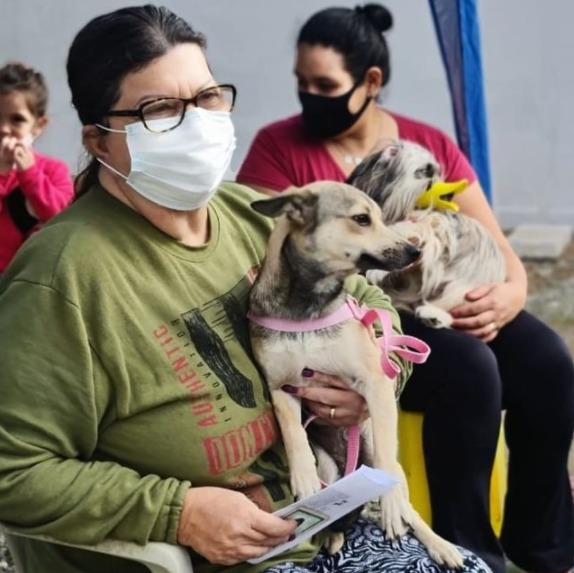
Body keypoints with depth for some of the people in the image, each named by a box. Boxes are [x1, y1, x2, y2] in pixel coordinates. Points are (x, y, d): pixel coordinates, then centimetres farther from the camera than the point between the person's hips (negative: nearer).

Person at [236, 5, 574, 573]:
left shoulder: (430, 144, 9)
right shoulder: (278, 148, -3)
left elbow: (497, 250, 7)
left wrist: (509, 296, -19)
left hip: (447, 307, 5)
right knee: (469, 368, -31)